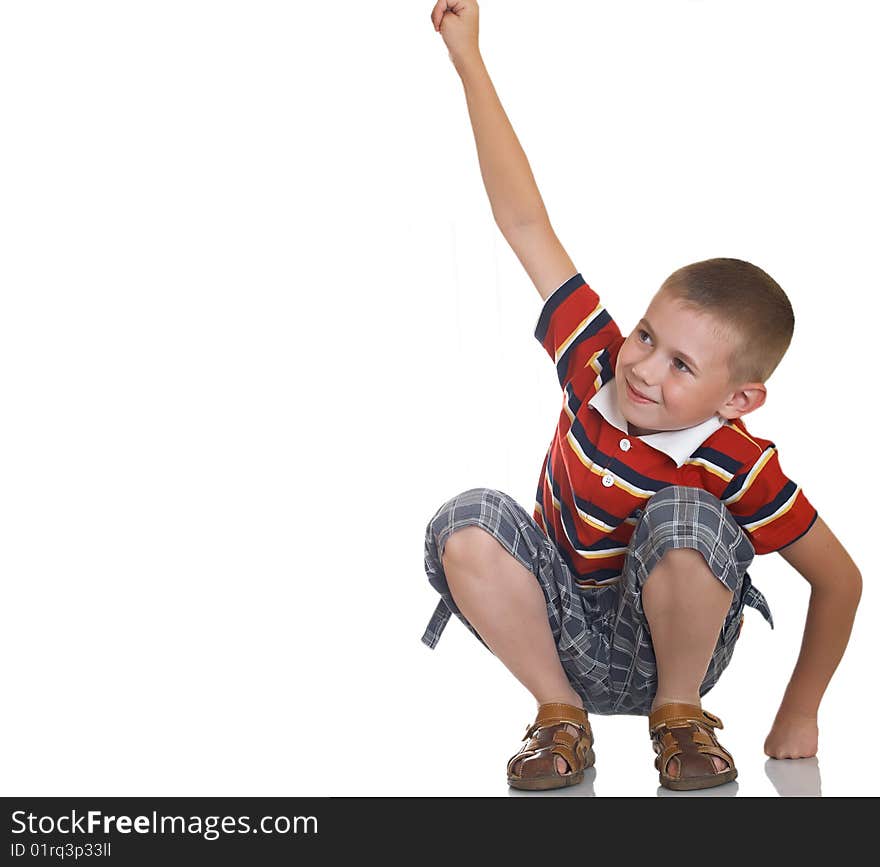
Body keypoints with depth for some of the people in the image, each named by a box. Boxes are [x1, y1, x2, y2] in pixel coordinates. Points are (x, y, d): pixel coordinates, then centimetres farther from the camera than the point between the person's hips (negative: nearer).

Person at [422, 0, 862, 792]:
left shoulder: (741, 468, -23)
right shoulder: (597, 363, -16)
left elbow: (839, 580, -11)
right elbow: (525, 222, -16)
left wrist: (799, 716, -6)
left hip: (659, 648, -3)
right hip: (564, 634, 3)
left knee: (684, 518, -34)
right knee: (468, 522, -26)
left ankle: (680, 713, -6)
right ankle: (561, 717, -7)